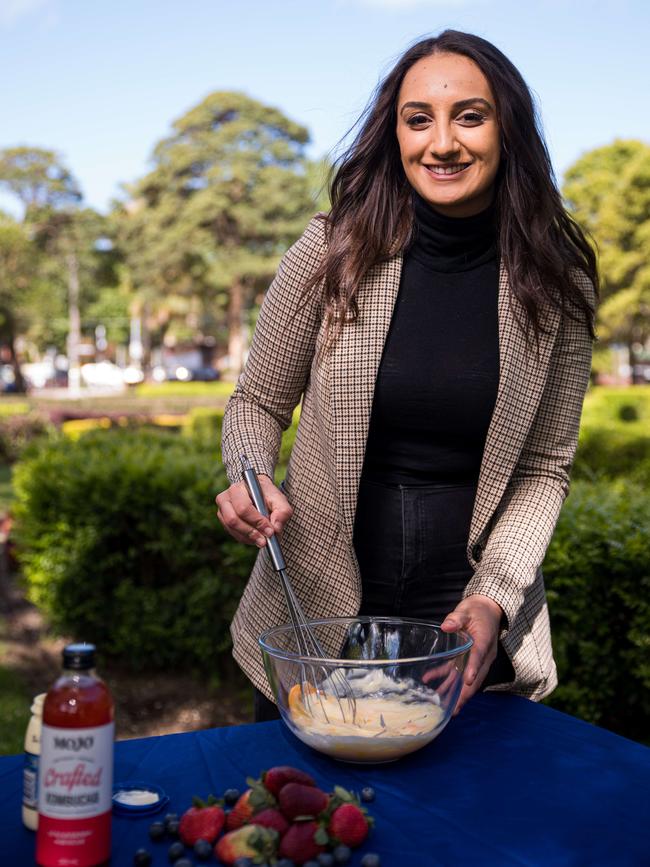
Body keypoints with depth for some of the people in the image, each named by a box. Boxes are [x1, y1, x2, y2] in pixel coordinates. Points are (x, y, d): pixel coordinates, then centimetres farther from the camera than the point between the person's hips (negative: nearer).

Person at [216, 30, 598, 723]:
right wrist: (252, 480, -20)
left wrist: (493, 597, -14)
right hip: (313, 614, 0)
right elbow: (257, 403, 0)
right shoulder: (332, 251, -11)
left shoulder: (556, 283, -7)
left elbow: (545, 465, -2)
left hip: (471, 624, 1)